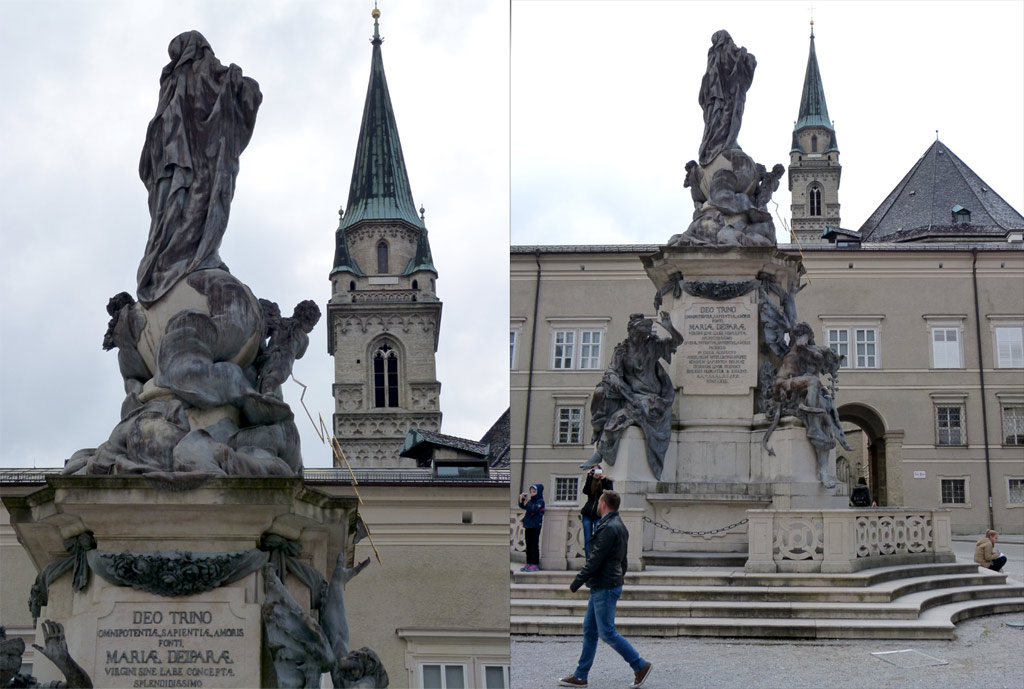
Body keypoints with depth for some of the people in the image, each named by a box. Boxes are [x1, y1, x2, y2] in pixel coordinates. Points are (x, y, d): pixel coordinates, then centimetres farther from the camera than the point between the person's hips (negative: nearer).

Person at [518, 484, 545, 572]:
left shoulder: (540, 502, -9)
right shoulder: (530, 501, 13)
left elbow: (533, 510, -20)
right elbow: (522, 506, 10)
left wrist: (526, 504, -23)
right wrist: (521, 499, -4)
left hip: (535, 526, -8)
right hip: (529, 525, 8)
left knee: (534, 545, -5)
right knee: (528, 545, 10)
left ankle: (535, 564, -1)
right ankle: (529, 563, 15)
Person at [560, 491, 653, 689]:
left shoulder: (609, 528, -19)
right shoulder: (620, 527, 14)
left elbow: (594, 561, -20)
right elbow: (623, 560, 20)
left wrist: (576, 584, -13)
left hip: (605, 588, -10)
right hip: (600, 588, 10)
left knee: (607, 632, -6)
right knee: (589, 630, 11)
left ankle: (641, 665, 0)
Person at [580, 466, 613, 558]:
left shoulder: (607, 481, 5)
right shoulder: (589, 481, 12)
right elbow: (585, 491, -8)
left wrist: (603, 478, -18)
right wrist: (589, 477, -14)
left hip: (599, 515, -3)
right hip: (587, 513, 3)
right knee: (587, 540, 2)